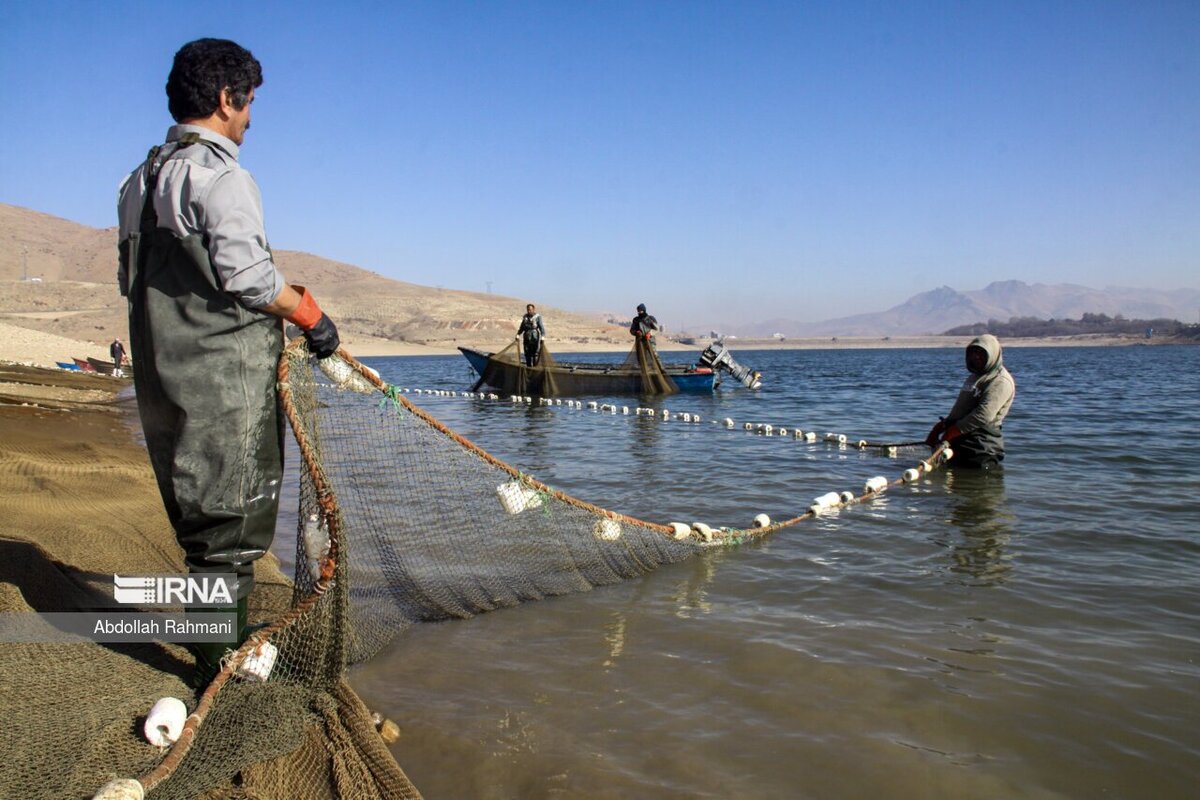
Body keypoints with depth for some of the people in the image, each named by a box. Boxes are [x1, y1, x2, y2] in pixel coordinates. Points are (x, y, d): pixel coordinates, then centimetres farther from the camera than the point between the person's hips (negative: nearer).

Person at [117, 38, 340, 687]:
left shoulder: (141, 180, 17)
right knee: (228, 520, -2)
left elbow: (133, 279, 19)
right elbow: (247, 275, -20)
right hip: (224, 380, -9)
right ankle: (223, 669, 6)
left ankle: (227, 646, 31)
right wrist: (309, 313, -7)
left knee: (204, 516, 17)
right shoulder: (218, 174, -12)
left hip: (164, 375, 9)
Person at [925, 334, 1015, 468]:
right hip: (961, 438, 10)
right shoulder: (975, 376, 22)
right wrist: (944, 424, 11)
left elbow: (984, 415, -24)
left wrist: (953, 431, -21)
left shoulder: (1001, 381, -12)